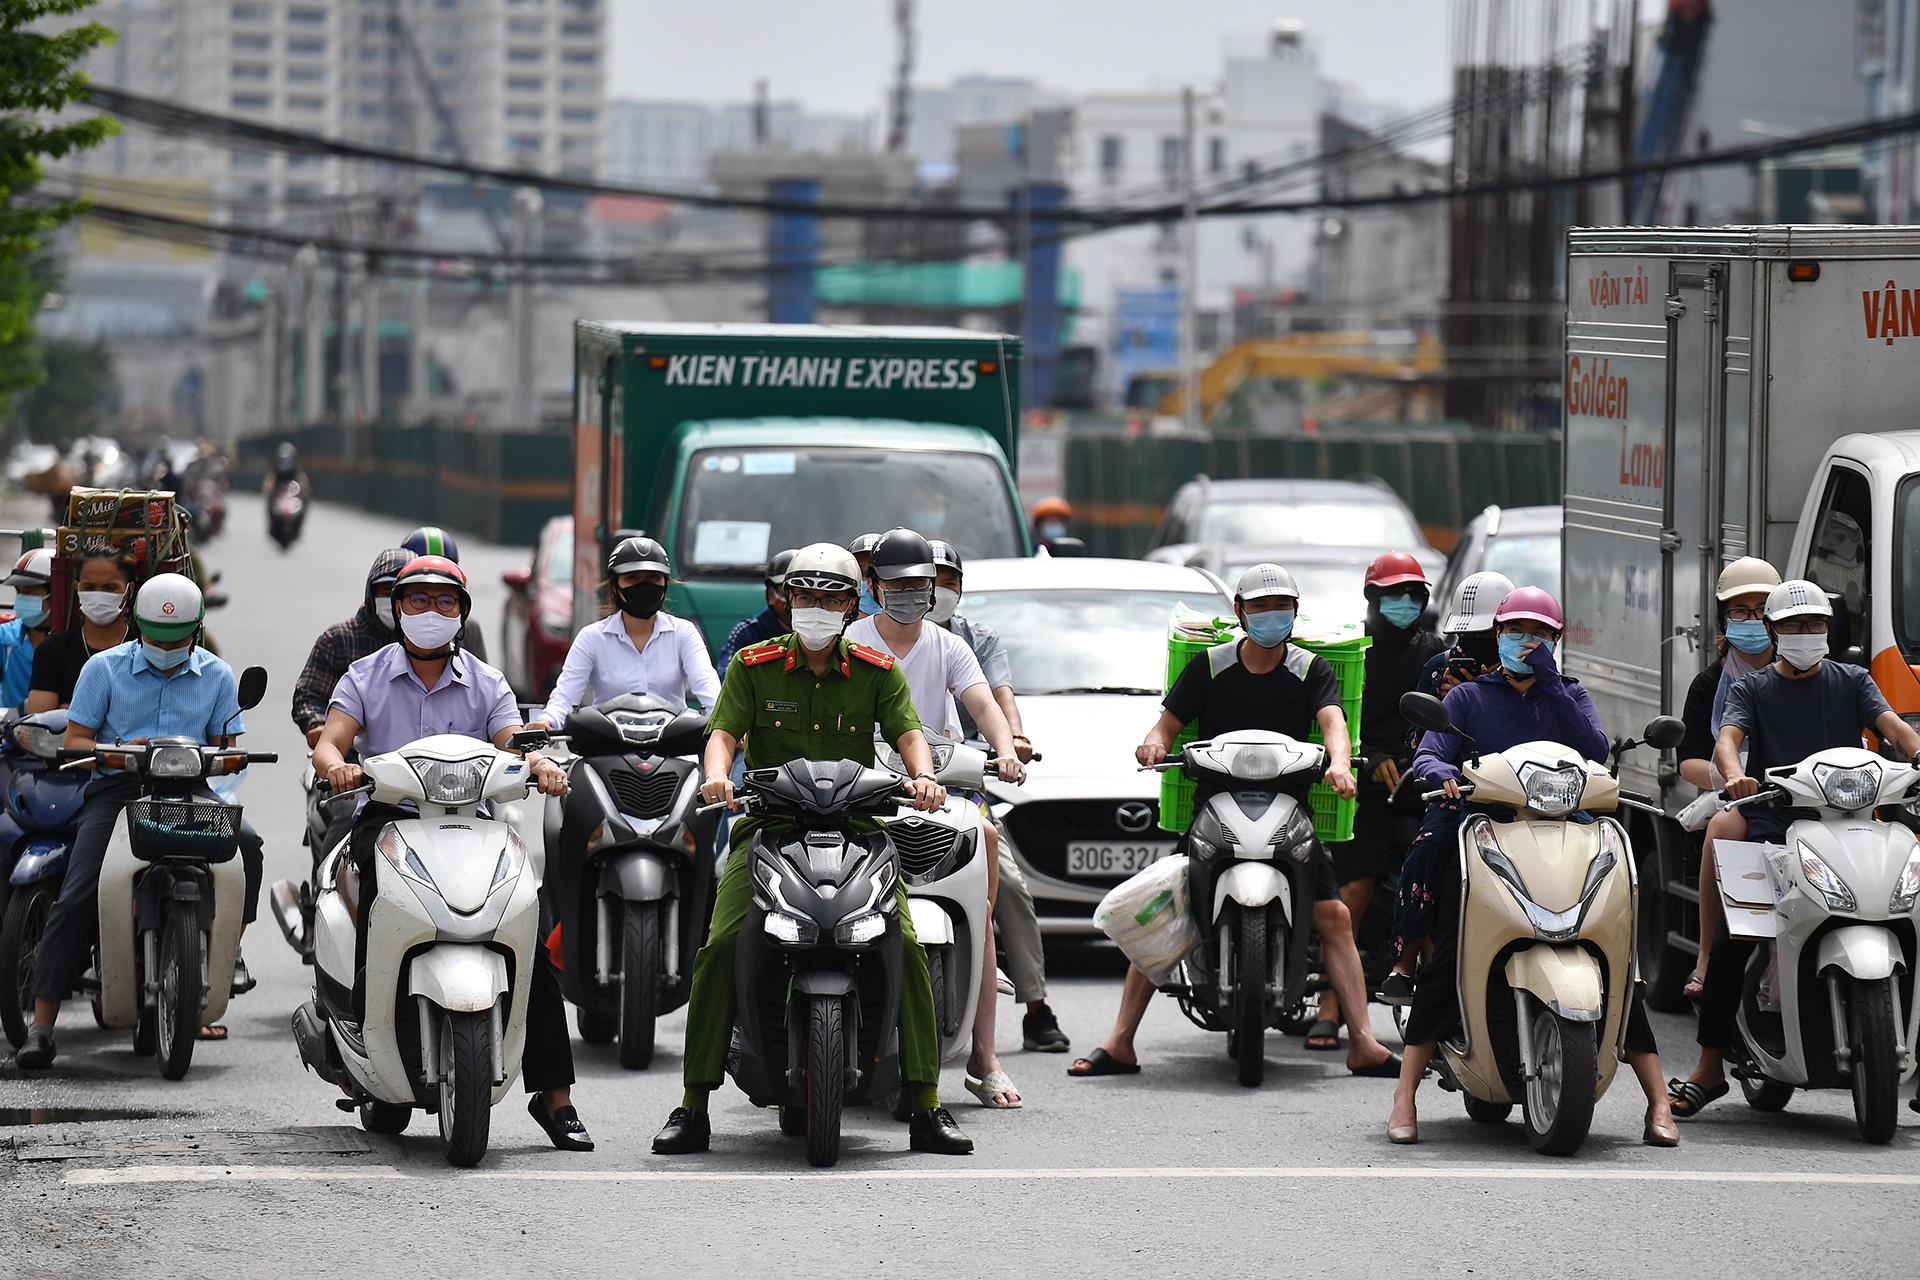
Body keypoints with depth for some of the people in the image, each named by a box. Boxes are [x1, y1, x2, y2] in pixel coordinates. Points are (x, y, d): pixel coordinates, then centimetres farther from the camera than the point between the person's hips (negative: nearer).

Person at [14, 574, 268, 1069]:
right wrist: (123, 749, -13)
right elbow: (74, 741, 6)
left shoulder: (217, 675, 12)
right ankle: (42, 1024, -20)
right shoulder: (105, 668, 7)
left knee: (244, 841, -29)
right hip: (116, 787, -2)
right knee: (78, 896, -20)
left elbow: (227, 749, 16)